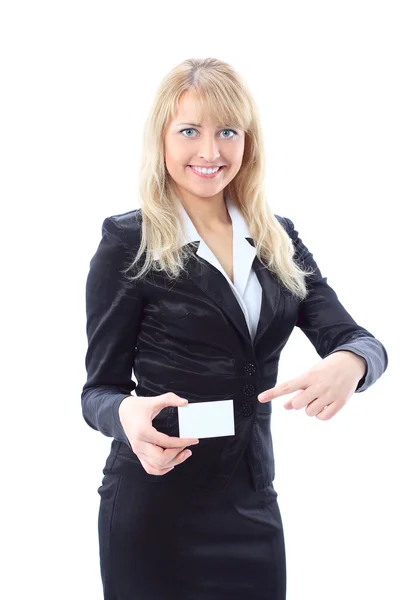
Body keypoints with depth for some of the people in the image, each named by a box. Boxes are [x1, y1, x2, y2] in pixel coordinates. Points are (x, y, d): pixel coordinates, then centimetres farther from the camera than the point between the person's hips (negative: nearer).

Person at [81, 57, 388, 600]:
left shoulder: (278, 240, 7)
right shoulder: (128, 242, -6)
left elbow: (355, 339, 0)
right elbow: (101, 388, -4)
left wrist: (349, 363, -24)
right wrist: (128, 415, -28)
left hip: (254, 505, 4)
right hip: (155, 509, -4)